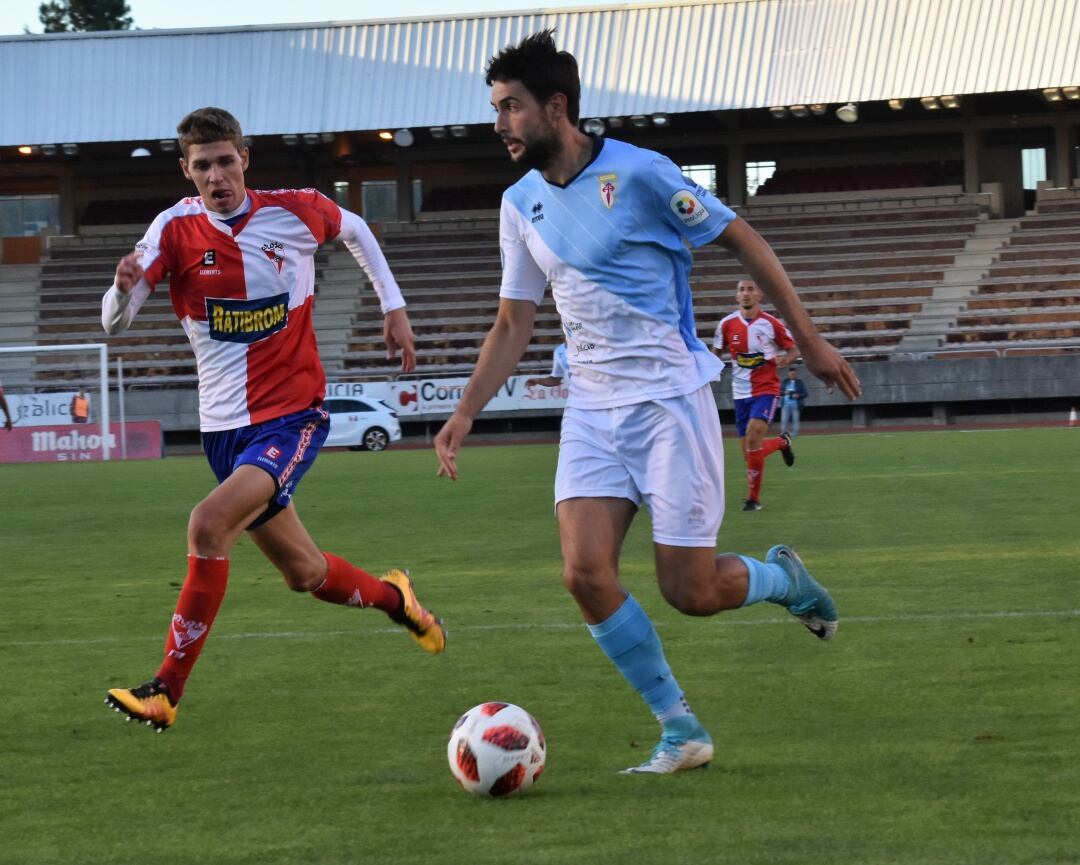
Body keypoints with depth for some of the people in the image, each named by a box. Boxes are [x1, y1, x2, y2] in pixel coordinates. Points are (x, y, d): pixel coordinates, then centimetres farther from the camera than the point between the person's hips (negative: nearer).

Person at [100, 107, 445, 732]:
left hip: (293, 415, -3)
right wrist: (124, 287, -35)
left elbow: (355, 230, 17)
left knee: (209, 525, -27)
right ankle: (393, 597, 47)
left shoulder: (295, 211, -7)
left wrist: (394, 307, 15)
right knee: (305, 574, 14)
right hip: (224, 426, 3)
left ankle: (166, 692, -21)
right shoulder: (177, 228, -7)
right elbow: (114, 325, -13)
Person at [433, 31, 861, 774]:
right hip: (592, 407, 5)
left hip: (670, 398, -5)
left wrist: (808, 338, -3)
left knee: (689, 592, -6)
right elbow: (514, 324, 14)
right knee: (586, 574, -13)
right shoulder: (521, 205, 7)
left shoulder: (637, 174, -13)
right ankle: (681, 729, 0)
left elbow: (741, 239, -4)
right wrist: (466, 413, 3)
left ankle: (782, 578, 28)